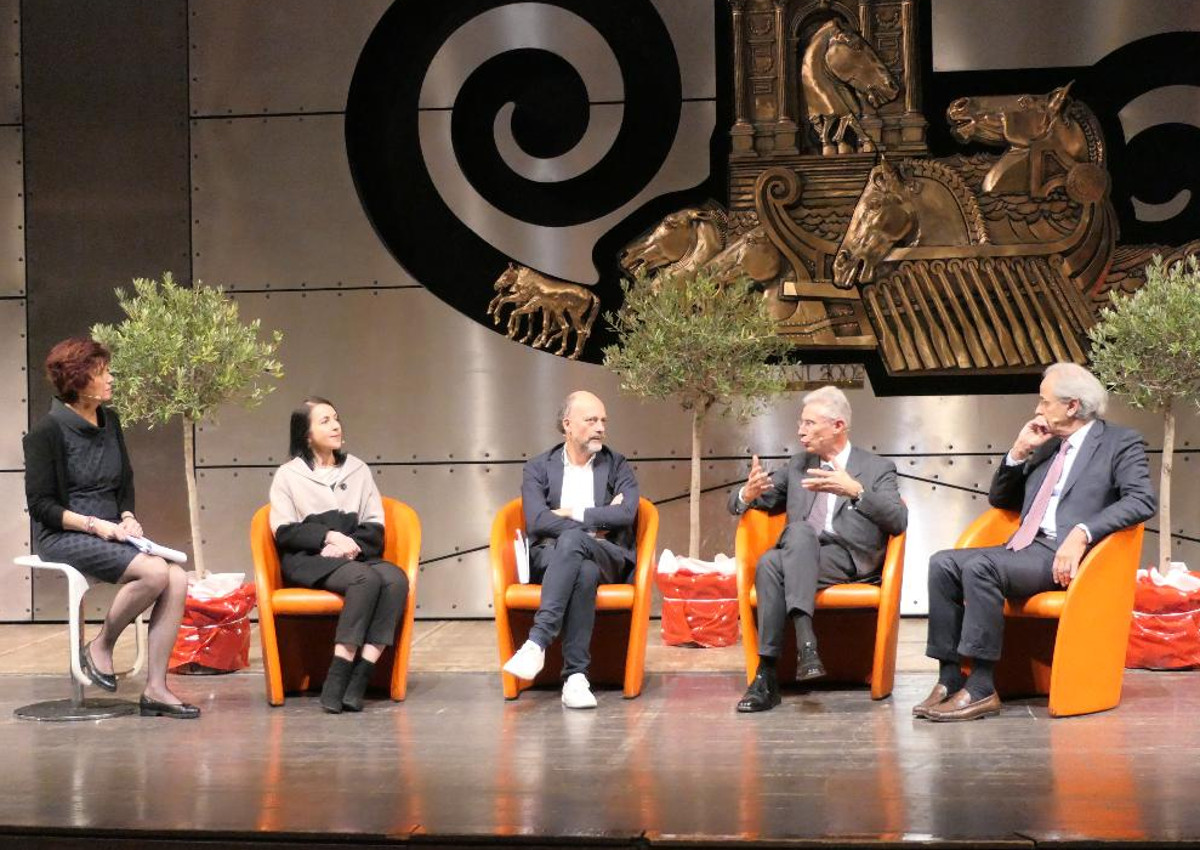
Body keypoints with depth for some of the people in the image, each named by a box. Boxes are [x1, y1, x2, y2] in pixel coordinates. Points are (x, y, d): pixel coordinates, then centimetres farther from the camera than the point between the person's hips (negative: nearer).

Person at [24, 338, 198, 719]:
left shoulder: (110, 422, 12)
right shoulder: (48, 430, -8)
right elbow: (41, 504, -10)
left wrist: (127, 517, 1)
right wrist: (96, 525, -18)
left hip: (110, 534, 7)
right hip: (63, 537, -7)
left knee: (177, 577, -20)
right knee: (154, 571, -30)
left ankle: (155, 688, -19)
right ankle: (100, 647, -6)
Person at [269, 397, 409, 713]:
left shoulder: (357, 470, 19)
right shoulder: (289, 475, 10)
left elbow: (375, 529, 13)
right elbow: (284, 532, 1)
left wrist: (350, 544, -9)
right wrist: (329, 536, -13)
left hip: (356, 555, 4)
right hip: (307, 559, -4)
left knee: (396, 579, -31)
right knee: (366, 579, -35)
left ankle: (357, 683, -36)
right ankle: (336, 683, -37)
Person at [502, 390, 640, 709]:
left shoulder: (617, 466, 15)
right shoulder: (538, 467, 13)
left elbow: (626, 514, -5)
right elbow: (536, 522, -5)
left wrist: (571, 514, -5)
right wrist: (594, 525, -8)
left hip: (608, 559, 0)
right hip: (550, 558, 0)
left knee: (570, 541, -37)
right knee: (584, 571, -38)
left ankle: (537, 642, -44)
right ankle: (576, 675, -42)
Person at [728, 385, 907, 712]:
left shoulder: (877, 468, 12)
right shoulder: (798, 466, 25)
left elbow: (898, 520, -5)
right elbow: (738, 505, 24)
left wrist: (856, 491, -20)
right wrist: (748, 494, -1)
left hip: (849, 561, -3)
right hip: (799, 558, 3)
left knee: (799, 530, -35)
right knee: (769, 562, -33)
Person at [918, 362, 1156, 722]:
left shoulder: (1120, 442, 3)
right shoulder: (1047, 446, 24)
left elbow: (1141, 500, -13)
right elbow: (1000, 500, 29)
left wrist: (1082, 533, -25)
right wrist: (1019, 452, 13)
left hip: (1065, 557, -8)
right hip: (1025, 549, 8)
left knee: (978, 566, -30)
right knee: (943, 564, -13)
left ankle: (981, 689, -25)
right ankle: (949, 680, -14)